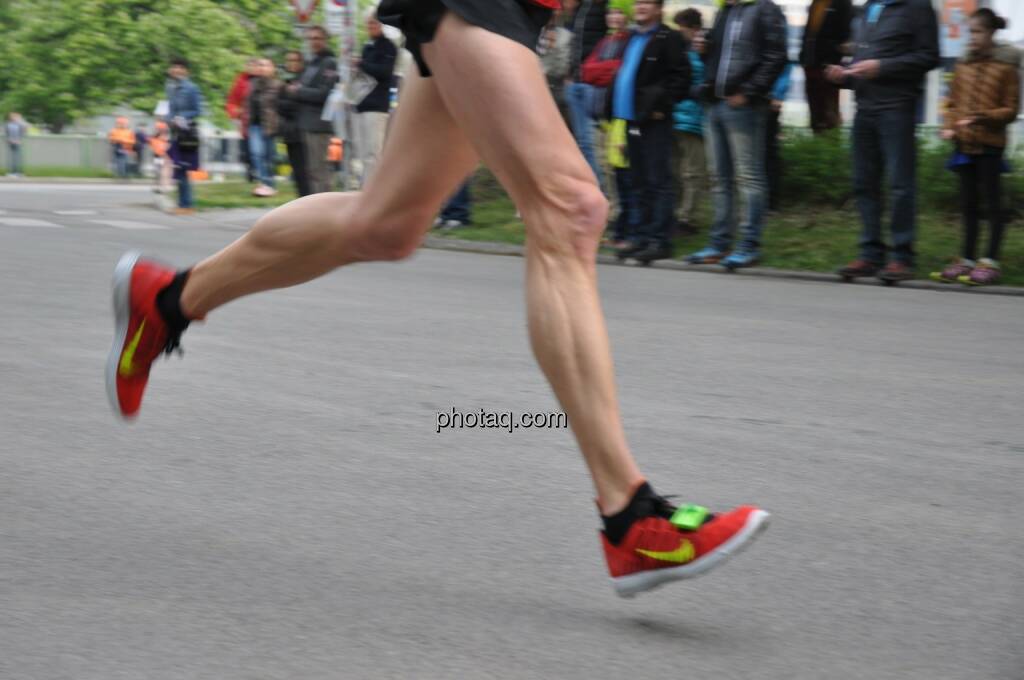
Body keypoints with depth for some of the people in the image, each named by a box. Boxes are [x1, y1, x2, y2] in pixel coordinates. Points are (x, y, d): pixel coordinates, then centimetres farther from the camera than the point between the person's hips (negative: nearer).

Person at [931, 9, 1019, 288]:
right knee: (969, 203, 11)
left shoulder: (1006, 68, -6)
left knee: (992, 202, 0)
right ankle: (967, 259, 18)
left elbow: (1011, 110, -6)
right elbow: (953, 102, 14)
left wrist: (981, 117, -19)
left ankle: (991, 262, 3)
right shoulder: (963, 65, 9)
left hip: (990, 145, -5)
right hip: (964, 143, 5)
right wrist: (949, 126, -2)